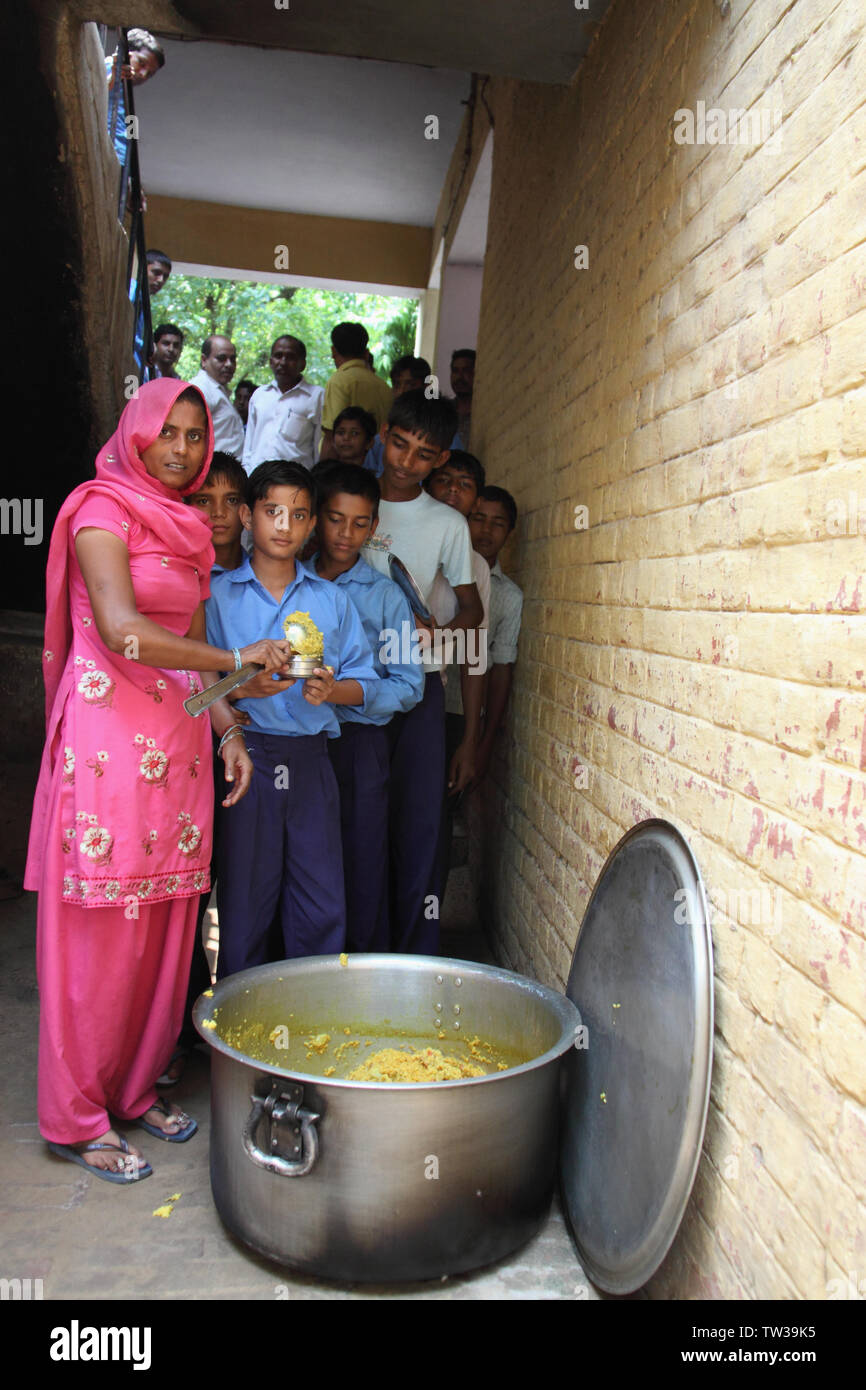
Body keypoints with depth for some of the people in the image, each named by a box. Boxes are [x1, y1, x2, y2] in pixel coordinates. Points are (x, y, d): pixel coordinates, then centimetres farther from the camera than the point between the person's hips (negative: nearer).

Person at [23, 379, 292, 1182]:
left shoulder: (187, 531, 19)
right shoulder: (102, 512, -4)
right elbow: (123, 630, -18)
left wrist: (229, 731, 5)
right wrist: (236, 659, -14)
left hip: (177, 740, 7)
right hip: (108, 737, -7)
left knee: (162, 929, 10)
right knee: (99, 934, 0)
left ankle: (134, 1088, 27)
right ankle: (77, 1121, 15)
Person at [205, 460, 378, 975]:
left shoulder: (332, 599, 14)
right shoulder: (218, 595, 5)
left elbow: (364, 678, 11)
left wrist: (331, 689, -9)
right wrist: (244, 687, -18)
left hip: (311, 762, 2)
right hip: (244, 758, -2)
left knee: (324, 911, 3)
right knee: (243, 908, 2)